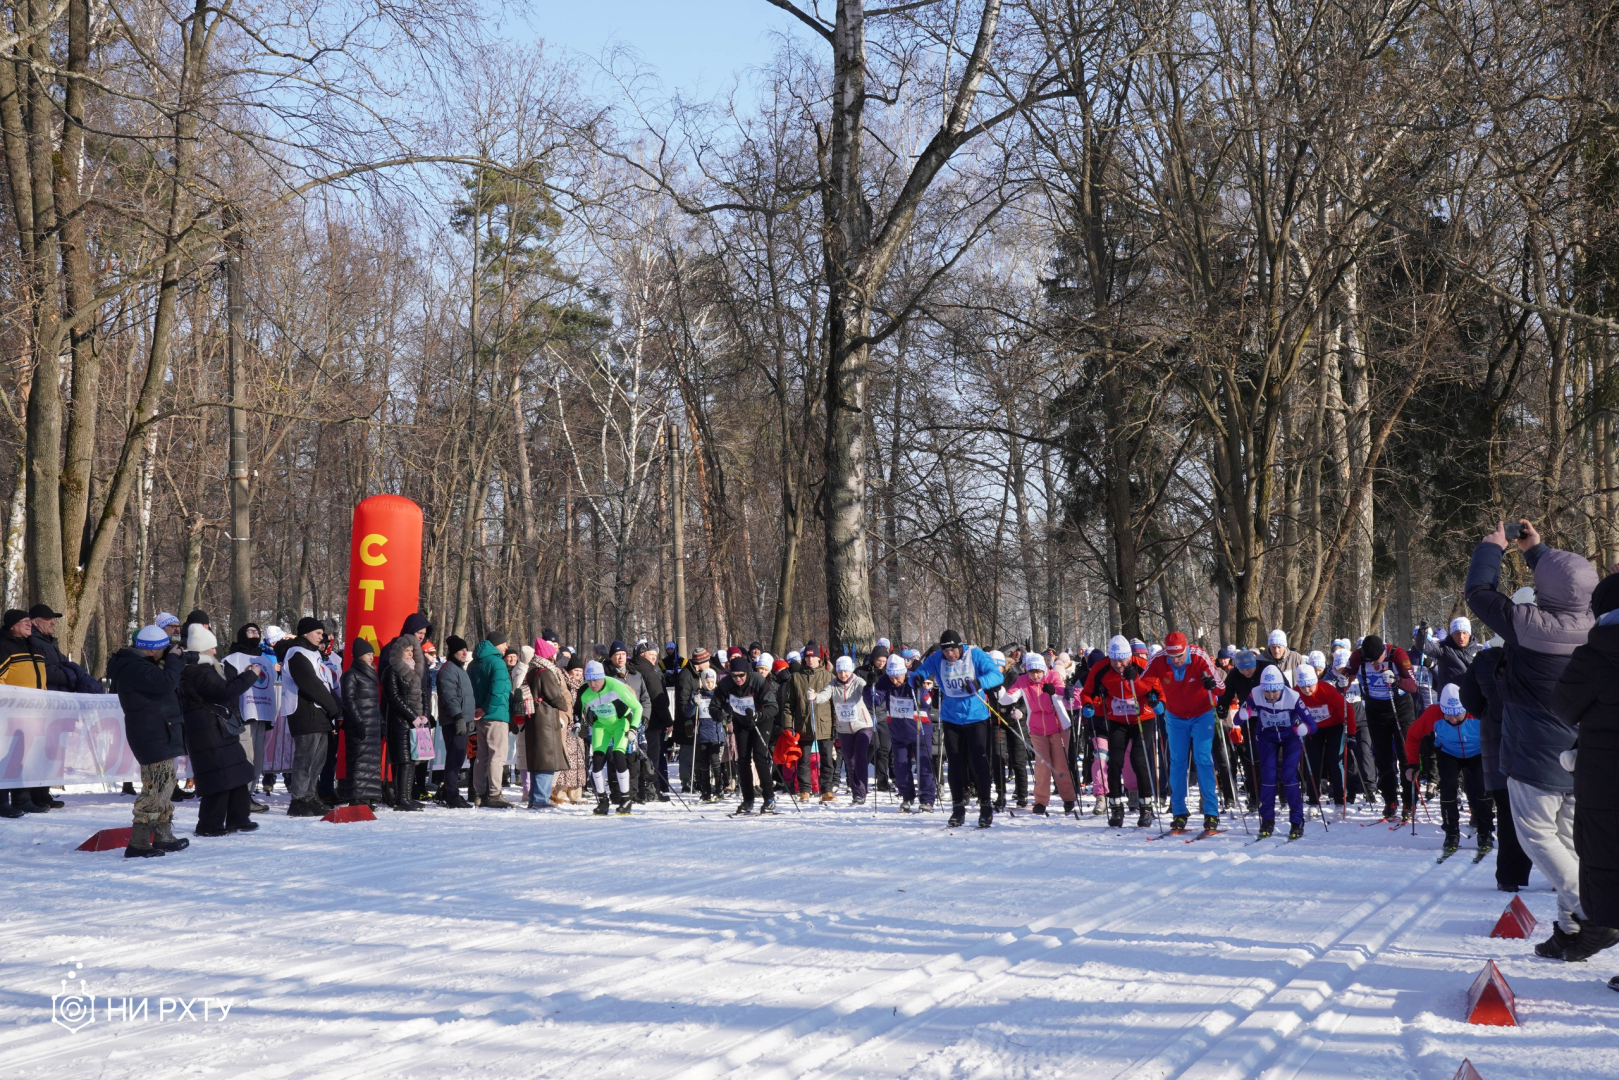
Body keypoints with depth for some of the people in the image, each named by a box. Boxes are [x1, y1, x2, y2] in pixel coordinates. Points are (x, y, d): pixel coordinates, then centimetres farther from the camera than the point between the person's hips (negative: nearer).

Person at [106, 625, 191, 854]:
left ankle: (163, 837, 26)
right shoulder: (134, 668, -19)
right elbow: (166, 682, -29)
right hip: (154, 738, -11)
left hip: (159, 735, 11)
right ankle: (138, 843, -12)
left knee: (163, 786, 18)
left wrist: (174, 659, 6)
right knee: (156, 788, -12)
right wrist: (173, 659, -13)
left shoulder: (140, 664, 16)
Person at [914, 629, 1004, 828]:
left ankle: (986, 807, 3)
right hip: (951, 718, 3)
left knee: (978, 762, -6)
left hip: (976, 716, -3)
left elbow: (996, 674, -18)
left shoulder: (976, 655, -12)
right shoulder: (936, 659, -4)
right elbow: (920, 672, -1)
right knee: (955, 764, 7)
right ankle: (958, 808, 16)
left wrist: (979, 683, -38)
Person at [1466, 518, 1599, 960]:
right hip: (1585, 757, 6)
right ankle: (1571, 928, 14)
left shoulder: (1527, 623, -20)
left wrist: (1491, 548, 11)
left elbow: (1478, 592, -5)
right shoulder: (1595, 626, -4)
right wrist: (1535, 551, 28)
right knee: (1571, 837, 13)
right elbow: (1572, 594, 19)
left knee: (1537, 833, 4)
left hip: (1537, 757, -6)